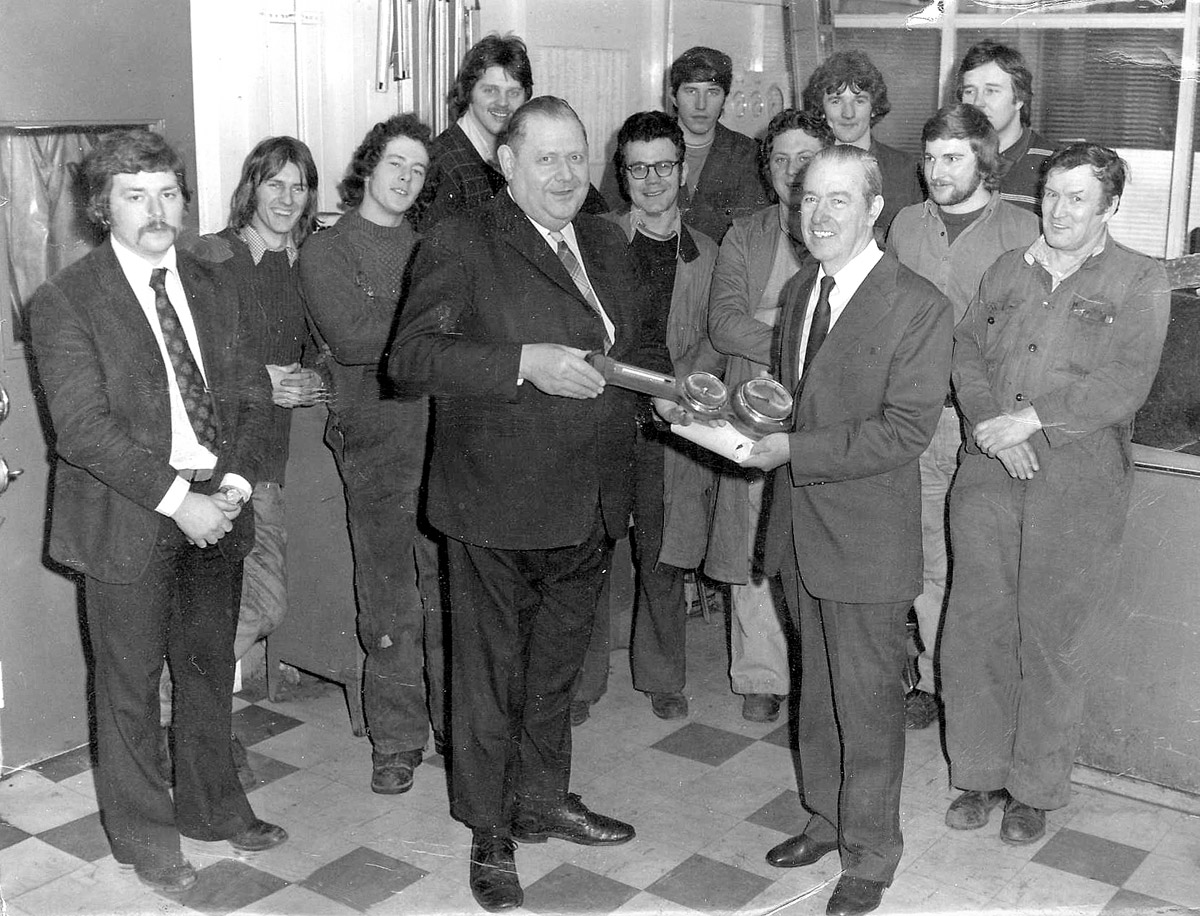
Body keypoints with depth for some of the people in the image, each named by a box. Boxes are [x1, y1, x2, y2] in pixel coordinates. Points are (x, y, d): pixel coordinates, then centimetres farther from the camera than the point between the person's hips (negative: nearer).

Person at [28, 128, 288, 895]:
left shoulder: (215, 290, 9)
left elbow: (249, 395, 8)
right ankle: (145, 837, 27)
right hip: (127, 518, -5)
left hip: (215, 510, 5)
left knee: (210, 667, 17)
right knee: (131, 684, 8)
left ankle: (211, 805, 37)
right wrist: (178, 499, -20)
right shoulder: (66, 301, -9)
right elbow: (83, 427, -16)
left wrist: (235, 482, -8)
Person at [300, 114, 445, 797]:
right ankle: (397, 740, 16)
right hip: (376, 445, -3)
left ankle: (456, 722, 22)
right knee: (389, 605, 4)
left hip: (445, 438, 3)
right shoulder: (327, 252, 2)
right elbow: (351, 338, -13)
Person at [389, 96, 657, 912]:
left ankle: (543, 801, 42)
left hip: (589, 505, 7)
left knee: (557, 662, 22)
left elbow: (635, 350, 23)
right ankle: (490, 837, 26)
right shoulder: (462, 246, -10)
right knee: (491, 671, 8)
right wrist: (525, 362, -28)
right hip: (498, 507, -6)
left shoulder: (606, 244, 12)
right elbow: (411, 357, -19)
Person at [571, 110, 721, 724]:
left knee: (662, 558, 8)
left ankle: (661, 677, 26)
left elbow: (714, 344, 8)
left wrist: (672, 386, -9)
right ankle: (581, 681, 18)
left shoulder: (705, 254, 10)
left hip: (670, 426, 2)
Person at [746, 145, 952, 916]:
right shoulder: (800, 290, 9)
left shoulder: (918, 306, -16)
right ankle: (827, 820, 40)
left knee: (867, 703, 6)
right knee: (819, 691, 21)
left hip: (869, 539, -7)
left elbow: (906, 430, -22)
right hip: (803, 530, 7)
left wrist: (793, 451, -24)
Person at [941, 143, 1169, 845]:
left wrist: (1029, 419, -14)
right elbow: (967, 351, 7)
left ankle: (1035, 789, 18)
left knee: (1052, 637, 2)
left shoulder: (1142, 282, 2)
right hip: (988, 473, 4)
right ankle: (980, 774, 21)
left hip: (1078, 479, -3)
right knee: (975, 626, 5)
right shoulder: (1008, 270, 16)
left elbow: (1124, 386, -10)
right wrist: (991, 424, -11)